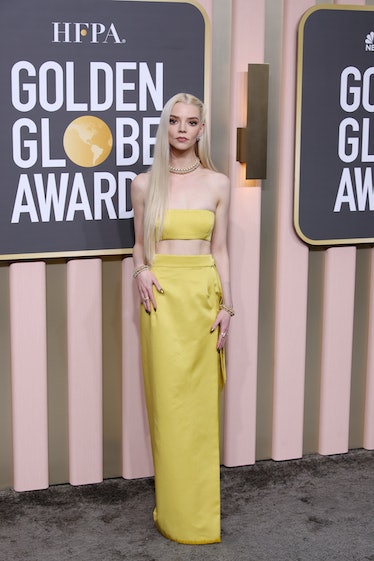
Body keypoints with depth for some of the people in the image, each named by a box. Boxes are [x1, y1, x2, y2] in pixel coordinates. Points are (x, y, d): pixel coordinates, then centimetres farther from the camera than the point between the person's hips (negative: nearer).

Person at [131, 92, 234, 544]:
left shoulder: (217, 184, 4)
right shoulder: (144, 184, 4)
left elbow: (220, 249, 6)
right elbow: (139, 244, 13)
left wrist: (226, 305, 0)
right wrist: (141, 269, -8)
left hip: (203, 294, 0)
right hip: (162, 297, 0)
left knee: (200, 403, 4)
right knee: (167, 401, 1)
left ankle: (201, 512, 18)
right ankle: (175, 510, 15)